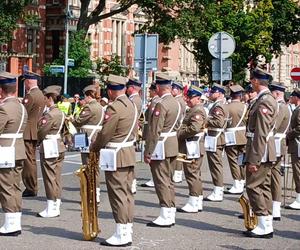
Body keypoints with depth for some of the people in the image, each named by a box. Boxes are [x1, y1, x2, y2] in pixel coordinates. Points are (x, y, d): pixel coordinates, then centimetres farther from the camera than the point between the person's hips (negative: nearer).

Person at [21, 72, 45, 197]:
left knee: (28, 160, -6)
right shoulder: (40, 94, 14)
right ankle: (32, 187, 21)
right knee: (31, 160, 15)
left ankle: (30, 188, -4)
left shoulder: (30, 96, -17)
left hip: (28, 133, -10)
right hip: (36, 132, 10)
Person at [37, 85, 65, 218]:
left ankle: (51, 209, 1)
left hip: (49, 149, -9)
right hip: (59, 147, 9)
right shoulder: (60, 113, 10)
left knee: (50, 178, -3)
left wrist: (38, 142, 5)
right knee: (56, 178, 11)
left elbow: (41, 132, -15)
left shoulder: (50, 114, -18)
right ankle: (56, 207, 17)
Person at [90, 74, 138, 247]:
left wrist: (93, 148, 2)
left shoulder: (115, 107, -17)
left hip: (116, 156, -9)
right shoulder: (132, 105, 10)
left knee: (118, 194, -5)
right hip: (130, 152, 9)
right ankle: (128, 232, 16)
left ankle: (121, 235, -2)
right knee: (127, 193, 11)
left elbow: (104, 134, -14)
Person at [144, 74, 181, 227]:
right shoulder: (176, 103, 9)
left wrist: (148, 152, -16)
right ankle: (171, 214, 19)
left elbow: (154, 131, -20)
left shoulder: (161, 105, -19)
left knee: (162, 181, -4)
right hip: (173, 146, 9)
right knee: (169, 181, 15)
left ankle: (165, 217, -2)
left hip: (161, 148, -9)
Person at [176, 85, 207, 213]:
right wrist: (180, 133, 8)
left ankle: (193, 204, -3)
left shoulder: (198, 111, -15)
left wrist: (179, 134, -15)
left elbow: (194, 128, -26)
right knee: (195, 175, 14)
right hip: (191, 148, 11)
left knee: (192, 175, -7)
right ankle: (198, 202, 21)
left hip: (193, 149, -11)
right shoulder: (193, 110, 17)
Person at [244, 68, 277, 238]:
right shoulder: (269, 99, 14)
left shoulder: (264, 102, -19)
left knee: (253, 186, -6)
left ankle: (265, 226, -4)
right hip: (267, 153, 10)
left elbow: (261, 135, -23)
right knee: (264, 187, 12)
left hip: (260, 152, -10)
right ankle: (267, 225, 17)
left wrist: (254, 159, -22)